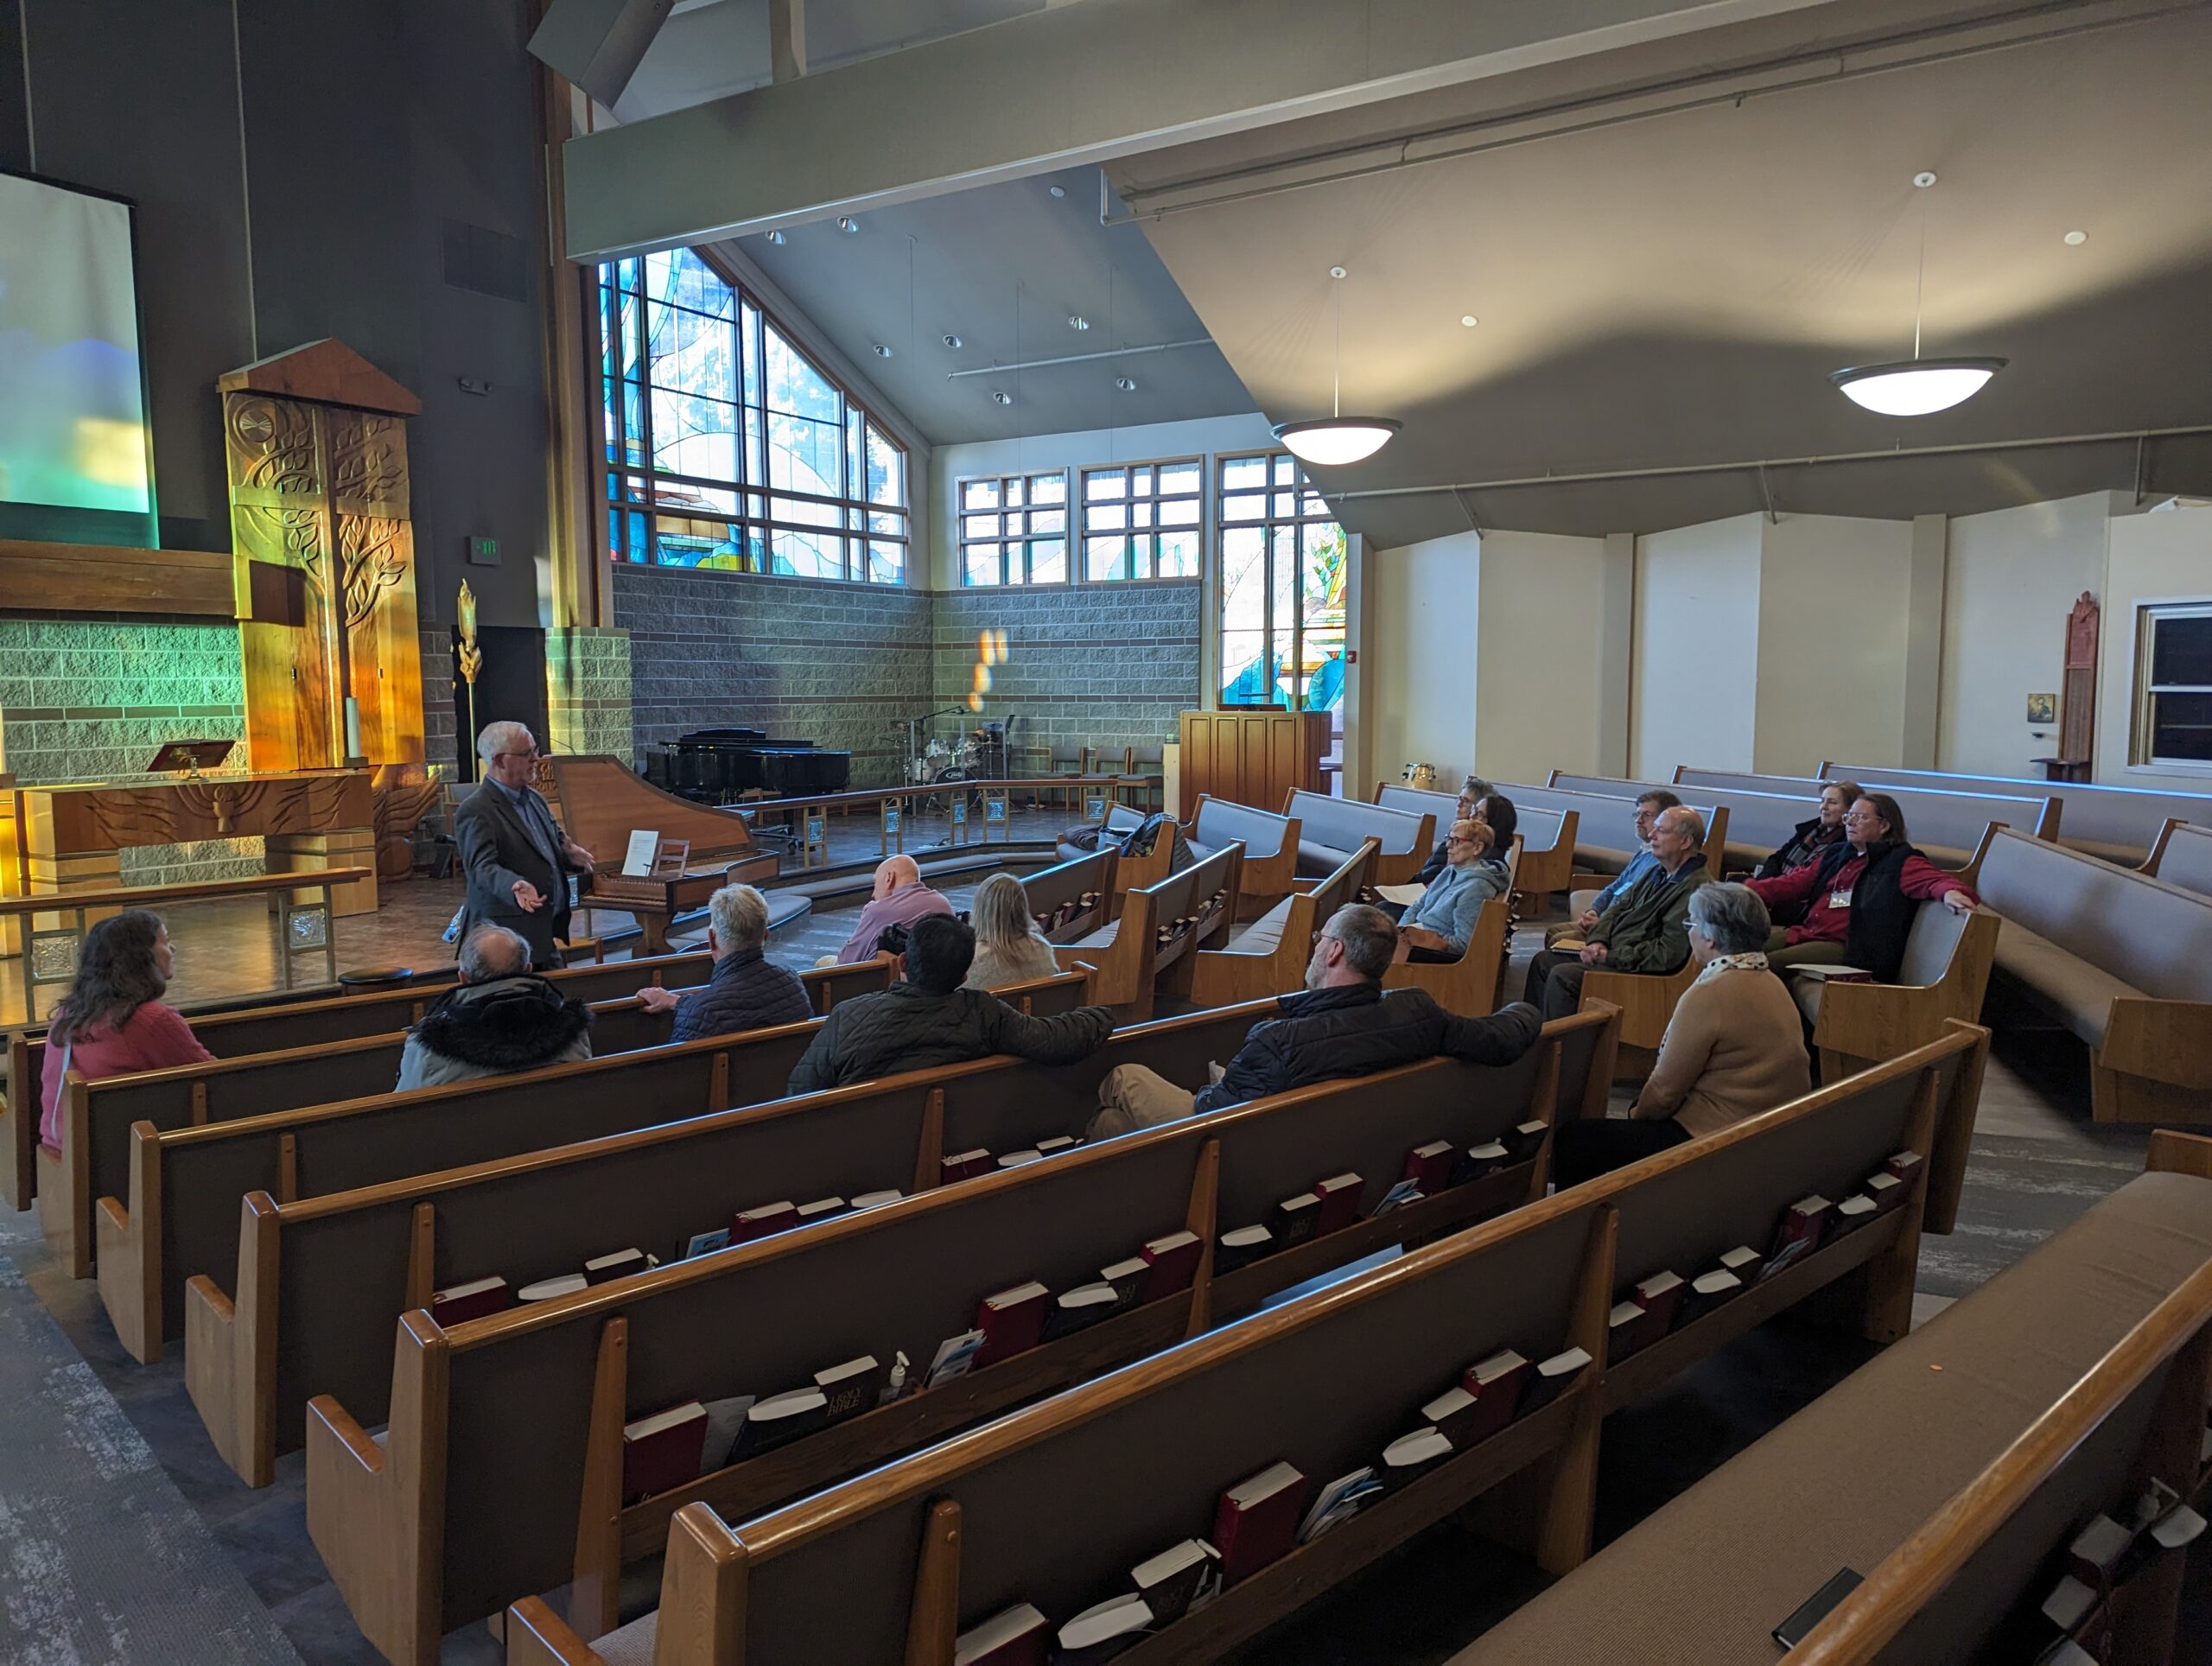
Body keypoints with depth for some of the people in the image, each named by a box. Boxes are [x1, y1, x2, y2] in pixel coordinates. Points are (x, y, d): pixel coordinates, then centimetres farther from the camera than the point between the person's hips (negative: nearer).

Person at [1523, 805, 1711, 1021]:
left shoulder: (1696, 888, -19)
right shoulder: (1658, 872, 13)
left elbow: (1668, 954, -24)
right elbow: (1618, 907, 17)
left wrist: (1609, 957, -20)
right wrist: (1598, 942, -3)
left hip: (1640, 969, -10)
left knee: (1562, 976, -23)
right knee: (1543, 960, 7)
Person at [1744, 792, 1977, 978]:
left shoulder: (1900, 863, 3)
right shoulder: (1836, 854, 24)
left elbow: (1935, 880, -12)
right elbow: (1794, 884, 21)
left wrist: (1950, 892, -38)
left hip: (1843, 947, -7)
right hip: (1804, 932, 7)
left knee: (1766, 964, -30)